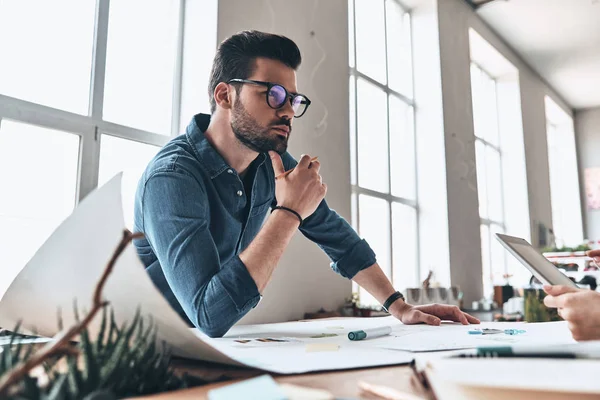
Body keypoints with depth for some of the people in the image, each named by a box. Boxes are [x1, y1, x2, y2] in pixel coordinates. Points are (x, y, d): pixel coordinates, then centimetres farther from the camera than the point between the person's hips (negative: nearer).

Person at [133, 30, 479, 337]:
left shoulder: (271, 160, -6)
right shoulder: (172, 178, -27)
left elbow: (337, 236, 3)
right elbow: (210, 314, -35)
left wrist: (400, 306, -3)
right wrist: (289, 212, -32)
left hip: (218, 343, 6)